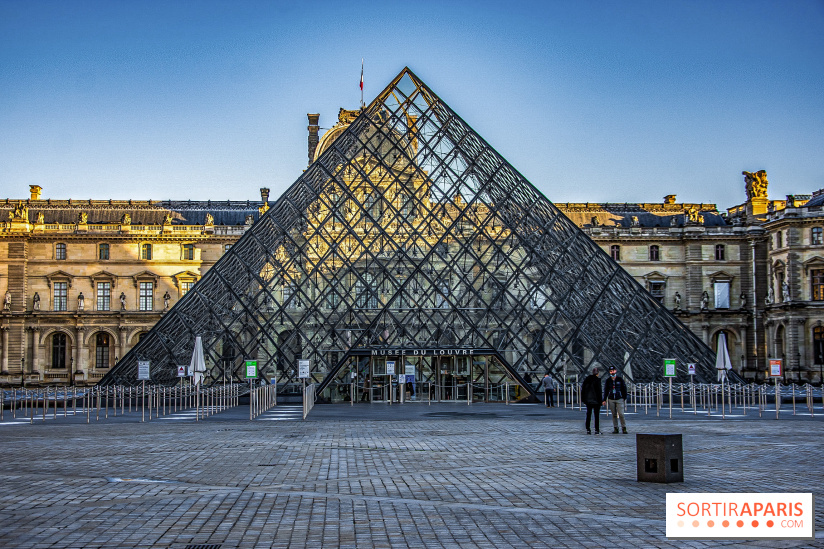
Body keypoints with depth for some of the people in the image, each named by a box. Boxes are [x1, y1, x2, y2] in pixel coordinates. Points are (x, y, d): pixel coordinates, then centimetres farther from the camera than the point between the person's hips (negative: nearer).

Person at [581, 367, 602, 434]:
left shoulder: (586, 379, 5)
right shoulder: (597, 379, -11)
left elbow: (583, 389, 8)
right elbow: (599, 391, -13)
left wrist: (583, 399, 13)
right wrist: (600, 400, -8)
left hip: (588, 400, 5)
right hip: (595, 400, -5)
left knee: (588, 414, 8)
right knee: (597, 415, 3)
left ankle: (588, 430, 6)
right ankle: (597, 430, 3)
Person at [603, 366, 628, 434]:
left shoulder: (620, 379, 3)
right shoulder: (608, 381, 7)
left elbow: (624, 389, 6)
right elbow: (605, 390, 12)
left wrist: (625, 398, 1)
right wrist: (604, 400, 8)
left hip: (619, 399, -2)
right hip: (611, 400, 2)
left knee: (621, 414, -10)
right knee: (614, 415, 3)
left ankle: (624, 428, 0)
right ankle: (615, 428, 8)